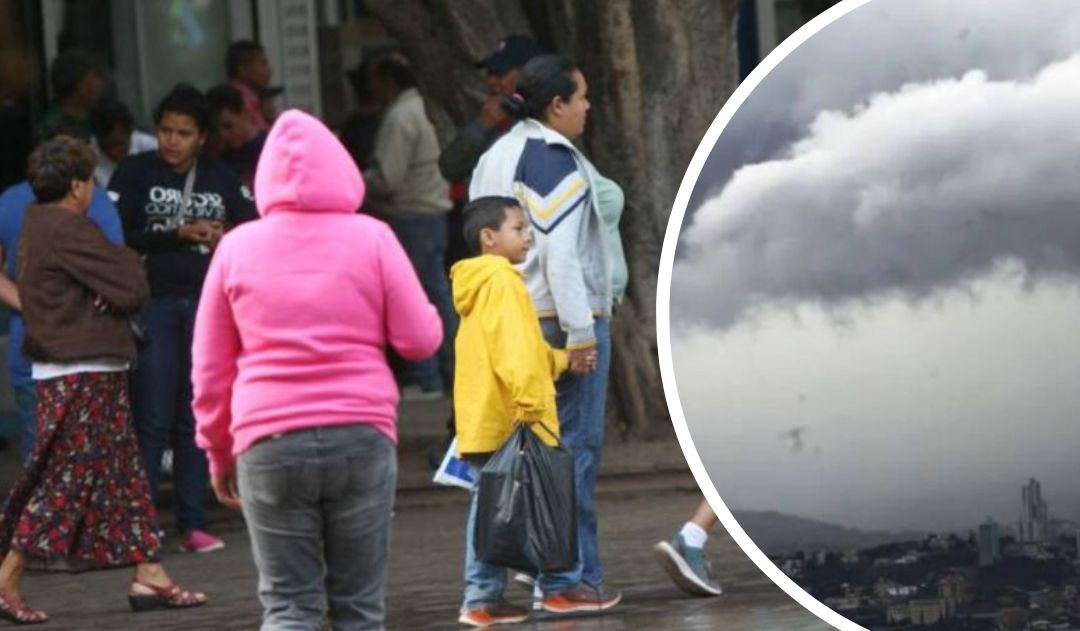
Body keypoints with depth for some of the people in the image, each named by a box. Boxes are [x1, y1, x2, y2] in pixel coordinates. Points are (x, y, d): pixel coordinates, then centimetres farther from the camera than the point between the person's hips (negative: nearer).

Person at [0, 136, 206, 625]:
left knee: (123, 473, 11)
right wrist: (129, 264, 3)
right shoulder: (67, 229, -17)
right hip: (82, 373, -10)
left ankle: (148, 575, 12)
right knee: (68, 477, -7)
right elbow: (130, 289, -18)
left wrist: (114, 293, -9)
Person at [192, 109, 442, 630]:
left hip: (269, 443, 0)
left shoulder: (237, 247, 5)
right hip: (361, 436, 0)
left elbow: (210, 369, 9)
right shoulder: (371, 239, 2)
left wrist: (218, 452, 18)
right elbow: (419, 340, 1)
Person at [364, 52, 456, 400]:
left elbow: (386, 178, -19)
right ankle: (449, 371, 16)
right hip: (434, 211, 9)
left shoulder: (400, 117, -16)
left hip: (409, 217, -9)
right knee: (437, 293, 13)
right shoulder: (425, 108, 12)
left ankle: (427, 379, -5)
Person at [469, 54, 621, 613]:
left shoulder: (495, 158, 16)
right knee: (574, 445, -6)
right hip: (559, 318, -9)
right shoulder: (553, 159, -12)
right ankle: (569, 580, -6)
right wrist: (580, 330, -17)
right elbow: (559, 252, -18)